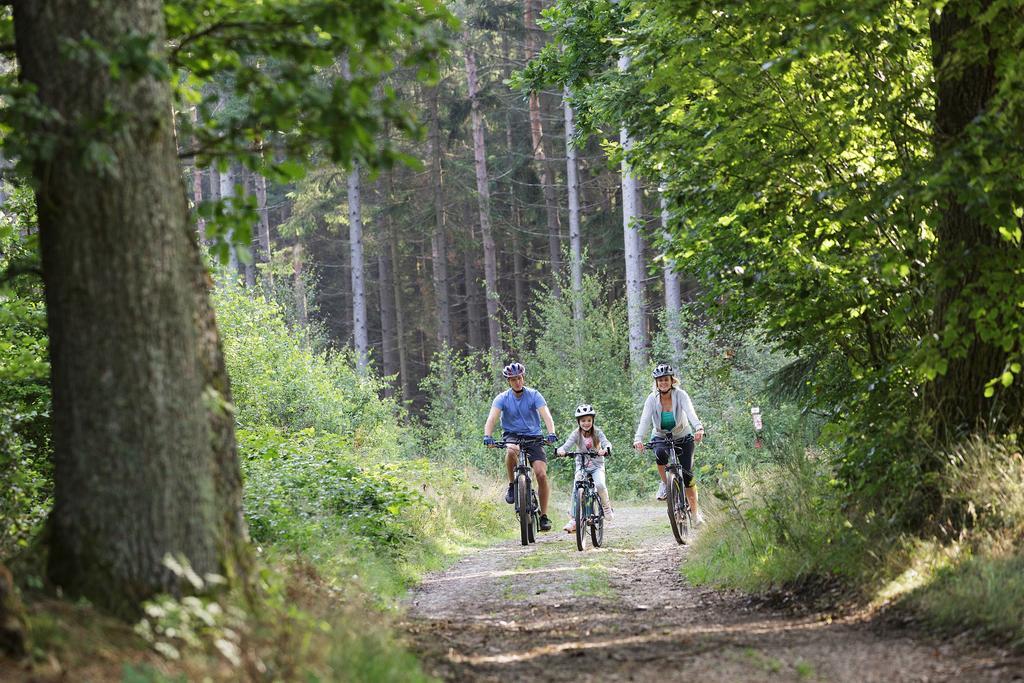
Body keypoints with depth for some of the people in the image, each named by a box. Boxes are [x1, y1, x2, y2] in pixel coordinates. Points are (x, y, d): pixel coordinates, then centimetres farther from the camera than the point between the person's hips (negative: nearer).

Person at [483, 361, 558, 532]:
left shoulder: (534, 395, -7)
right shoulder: (502, 398, -7)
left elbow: (546, 415, -19)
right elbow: (492, 418, -19)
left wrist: (551, 433, -38)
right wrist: (487, 436, -38)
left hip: (533, 437, 0)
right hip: (512, 435, 0)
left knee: (541, 474, -15)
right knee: (511, 450, -38)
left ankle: (544, 516, -4)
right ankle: (512, 485, -16)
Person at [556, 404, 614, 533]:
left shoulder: (597, 433, -6)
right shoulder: (576, 434, -5)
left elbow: (606, 443, -19)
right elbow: (567, 445, -19)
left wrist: (605, 450, -44)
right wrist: (561, 450, -42)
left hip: (597, 465, -1)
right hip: (581, 465, 1)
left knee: (600, 485, -28)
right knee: (576, 490, -20)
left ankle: (606, 506, 0)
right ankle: (573, 520, -16)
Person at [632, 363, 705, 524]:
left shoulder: (680, 395, -19)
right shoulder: (652, 399, -15)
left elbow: (691, 413, -36)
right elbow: (645, 420, -28)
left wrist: (699, 428, -56)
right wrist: (638, 438, -46)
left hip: (683, 437, -1)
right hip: (661, 437, 1)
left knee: (687, 475, -11)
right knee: (660, 454, -36)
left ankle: (695, 513, 3)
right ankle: (665, 484, -10)